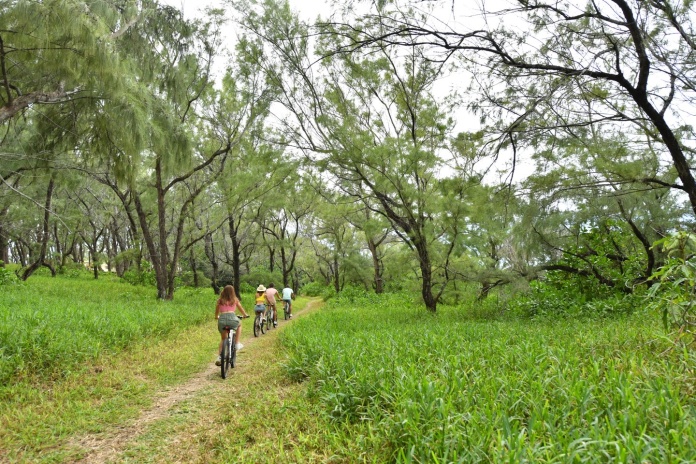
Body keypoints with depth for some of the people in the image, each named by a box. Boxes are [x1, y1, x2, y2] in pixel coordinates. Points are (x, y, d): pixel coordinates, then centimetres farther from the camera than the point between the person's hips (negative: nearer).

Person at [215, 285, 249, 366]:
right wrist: (245, 315, 46)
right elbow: (241, 309, 27)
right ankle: (238, 344, 23)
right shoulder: (235, 300, 13)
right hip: (232, 318, -2)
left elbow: (216, 313, 25)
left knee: (223, 338, 23)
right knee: (239, 325, 33)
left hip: (222, 319, 2)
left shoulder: (220, 300, 16)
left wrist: (216, 317, 47)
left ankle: (219, 357, 10)